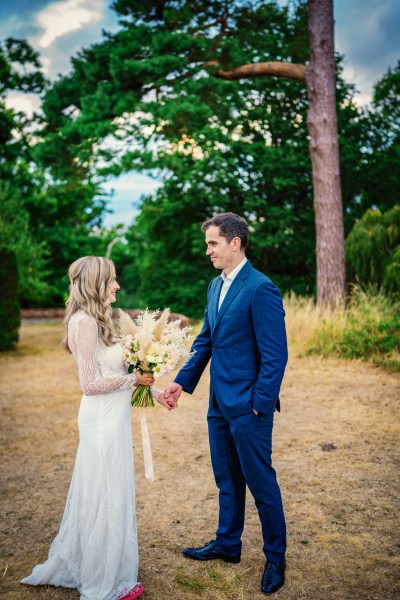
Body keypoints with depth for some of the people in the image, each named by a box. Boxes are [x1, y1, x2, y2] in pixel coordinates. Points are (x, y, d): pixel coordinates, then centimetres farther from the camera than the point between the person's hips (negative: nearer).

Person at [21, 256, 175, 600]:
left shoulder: (96, 320, 11)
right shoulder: (85, 322, -18)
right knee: (107, 498, 5)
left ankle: (73, 568, 38)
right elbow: (91, 384, -20)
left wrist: (151, 392, 13)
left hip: (111, 419, 9)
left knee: (100, 495, 20)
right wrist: (134, 378, -11)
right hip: (103, 421, -9)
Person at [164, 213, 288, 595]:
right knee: (226, 479, 21)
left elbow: (275, 354, -18)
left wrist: (259, 404, -17)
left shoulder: (260, 289, -17)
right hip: (219, 403, 8)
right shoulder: (216, 286, 10)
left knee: (261, 482, 7)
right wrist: (182, 381, 8)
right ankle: (227, 545, 38)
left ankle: (275, 557, 26)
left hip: (248, 406, -8)